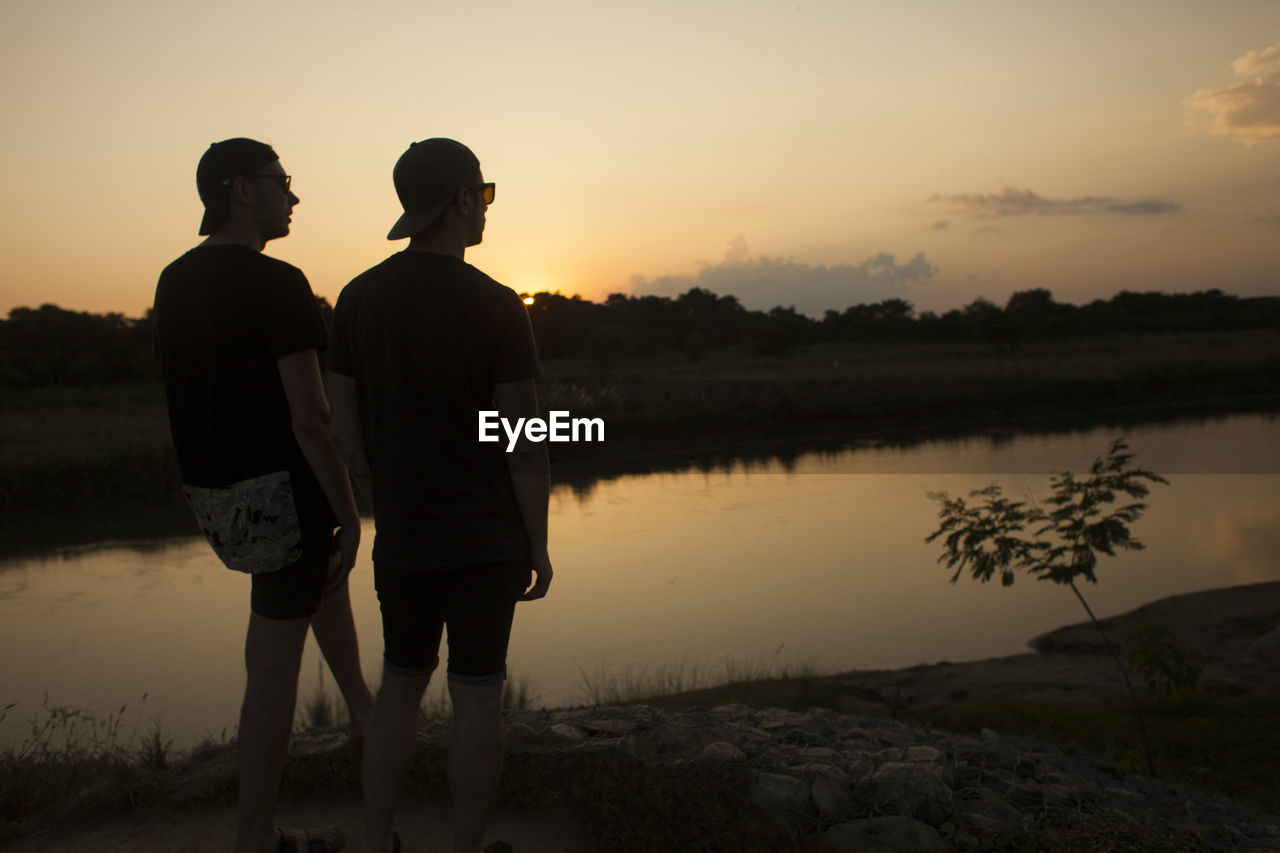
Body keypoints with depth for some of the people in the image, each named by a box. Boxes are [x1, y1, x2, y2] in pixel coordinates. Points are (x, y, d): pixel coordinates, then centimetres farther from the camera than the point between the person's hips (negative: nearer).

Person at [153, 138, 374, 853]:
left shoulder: (174, 283, 8)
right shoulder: (277, 283, -17)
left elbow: (194, 395, 15)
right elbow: (310, 419, -21)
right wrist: (348, 514, -12)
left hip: (212, 490, 9)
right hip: (280, 486, -8)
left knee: (329, 564, 32)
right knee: (275, 661, 3)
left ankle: (362, 710, 39)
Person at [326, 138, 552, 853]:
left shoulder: (359, 298, 0)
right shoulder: (497, 306, -14)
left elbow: (345, 427, 4)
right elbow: (525, 444, -14)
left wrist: (391, 504, 16)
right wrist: (540, 547, -4)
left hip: (402, 538, 5)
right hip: (486, 539, -4)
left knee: (402, 682, 19)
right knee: (478, 694, 8)